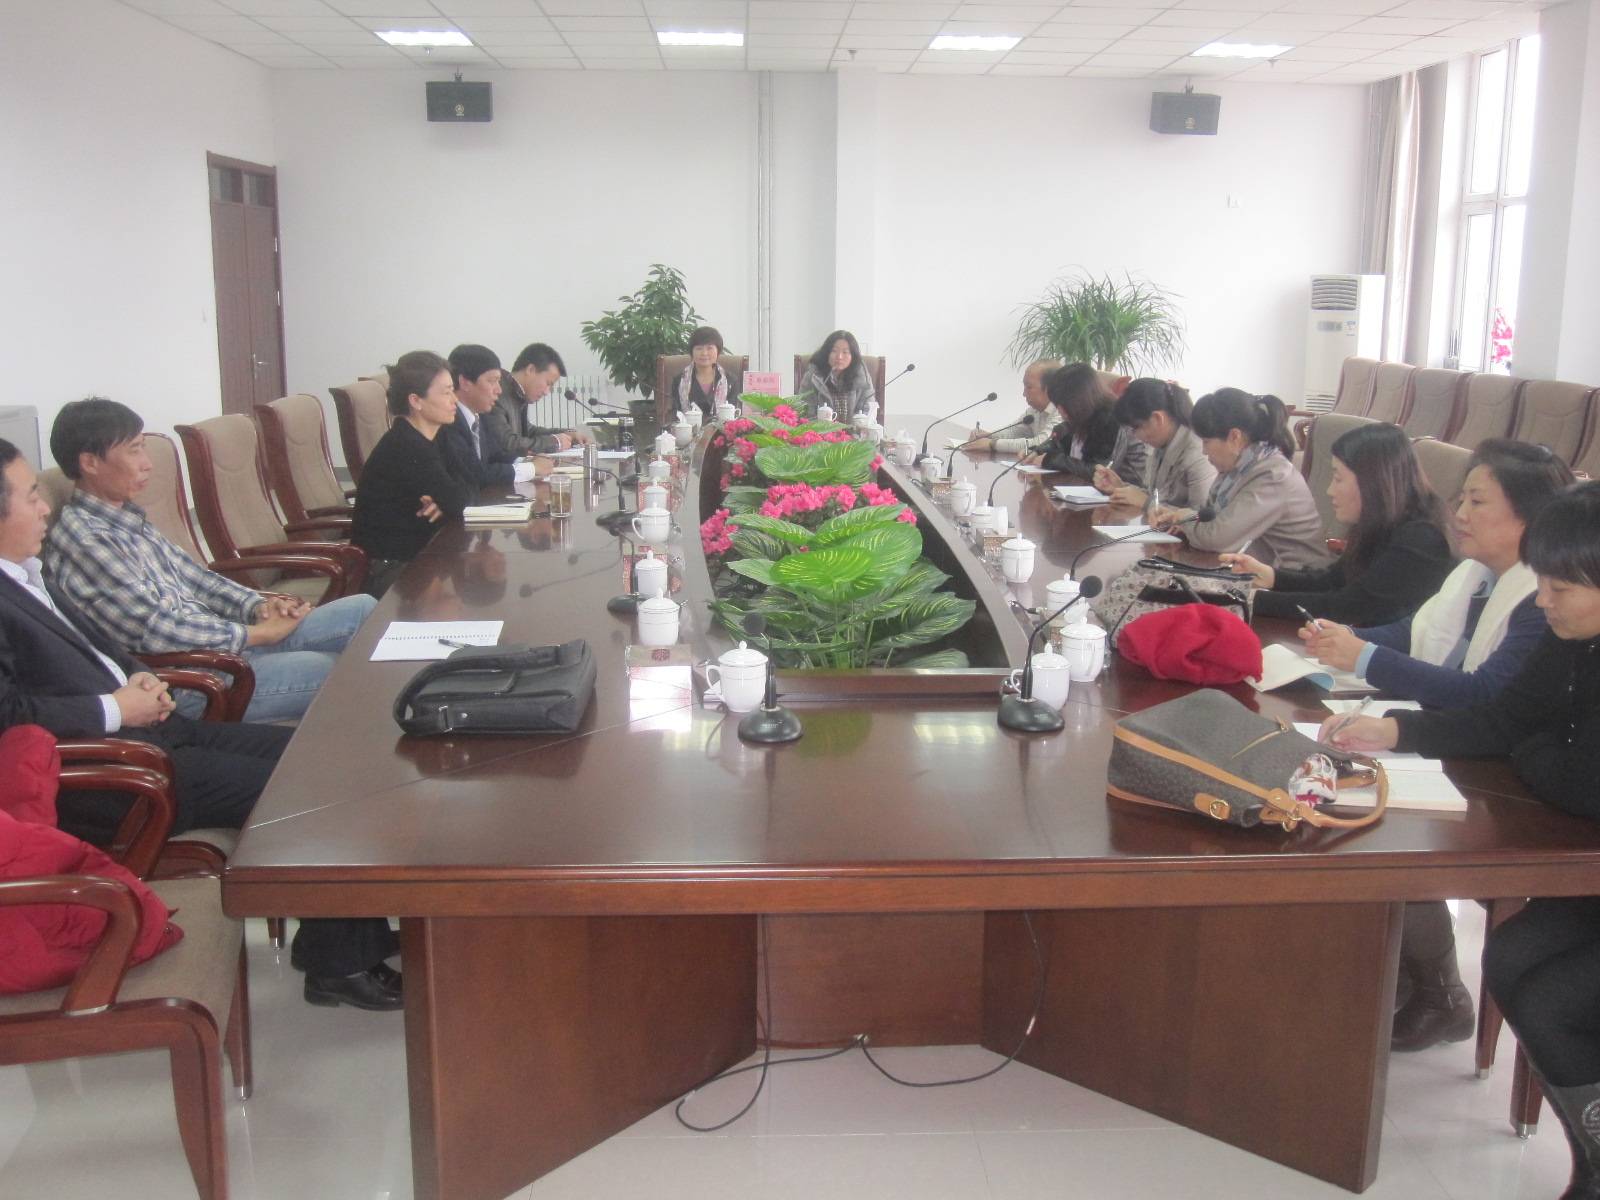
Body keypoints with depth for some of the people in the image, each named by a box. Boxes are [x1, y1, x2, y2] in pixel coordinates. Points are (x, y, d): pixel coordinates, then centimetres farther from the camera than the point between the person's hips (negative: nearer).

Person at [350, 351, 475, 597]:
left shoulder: (426, 439, 8)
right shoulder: (404, 448, -20)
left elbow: (469, 486, 8)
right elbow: (456, 501, -24)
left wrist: (446, 501, -13)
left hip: (415, 555, 8)